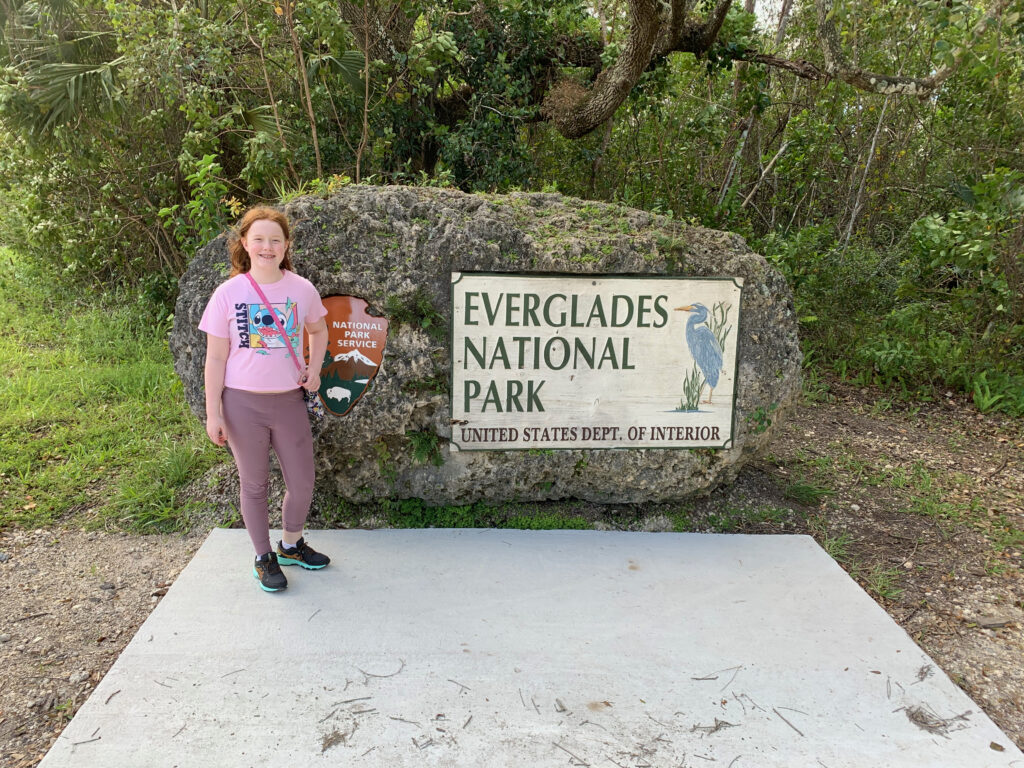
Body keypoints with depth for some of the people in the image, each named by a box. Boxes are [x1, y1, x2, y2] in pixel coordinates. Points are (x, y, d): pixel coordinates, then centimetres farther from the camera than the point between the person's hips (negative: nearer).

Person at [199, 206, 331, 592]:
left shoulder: (302, 289, -1)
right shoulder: (228, 293, -7)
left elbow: (318, 330, 19)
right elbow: (216, 358, -4)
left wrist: (314, 368, 4)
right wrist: (212, 413, -7)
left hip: (289, 400, 2)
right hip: (242, 403, -2)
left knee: (302, 484, 9)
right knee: (254, 485, 11)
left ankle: (291, 544, 36)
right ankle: (264, 557, 30)